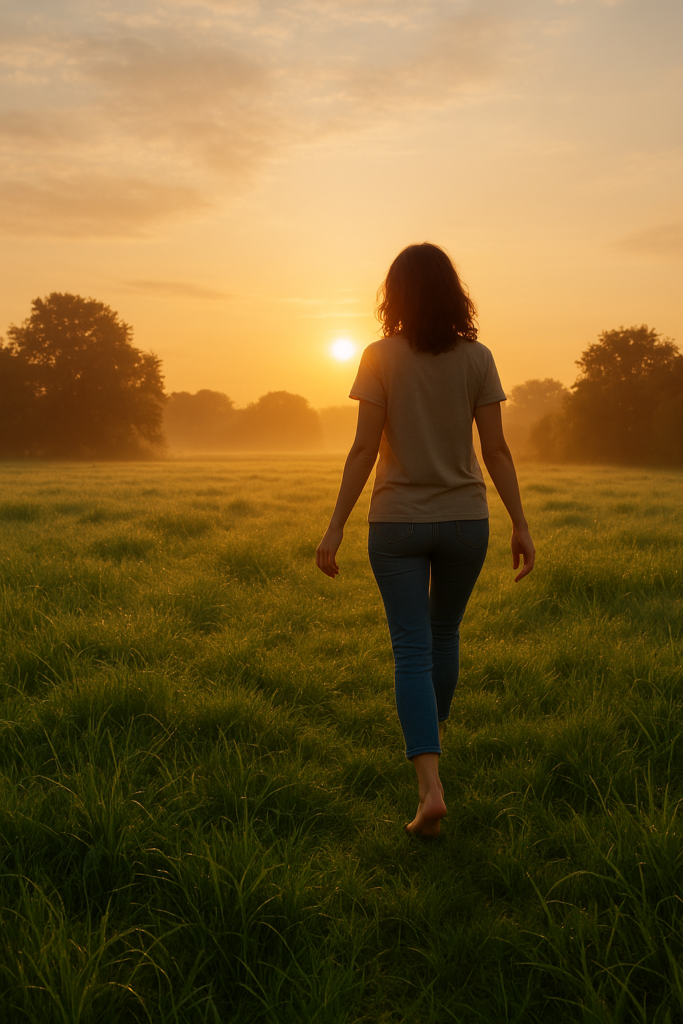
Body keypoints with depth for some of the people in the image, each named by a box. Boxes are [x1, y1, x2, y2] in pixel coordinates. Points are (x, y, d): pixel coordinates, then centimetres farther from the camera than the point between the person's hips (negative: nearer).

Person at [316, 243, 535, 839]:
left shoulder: (381, 358, -7)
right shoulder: (477, 359, -3)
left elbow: (364, 449, -11)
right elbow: (496, 451, -5)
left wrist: (336, 527, -6)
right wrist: (521, 525, 1)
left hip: (397, 522, -2)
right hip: (465, 520, 2)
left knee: (413, 650, -1)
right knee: (444, 635, 22)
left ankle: (430, 786, -13)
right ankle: (434, 733, 43)